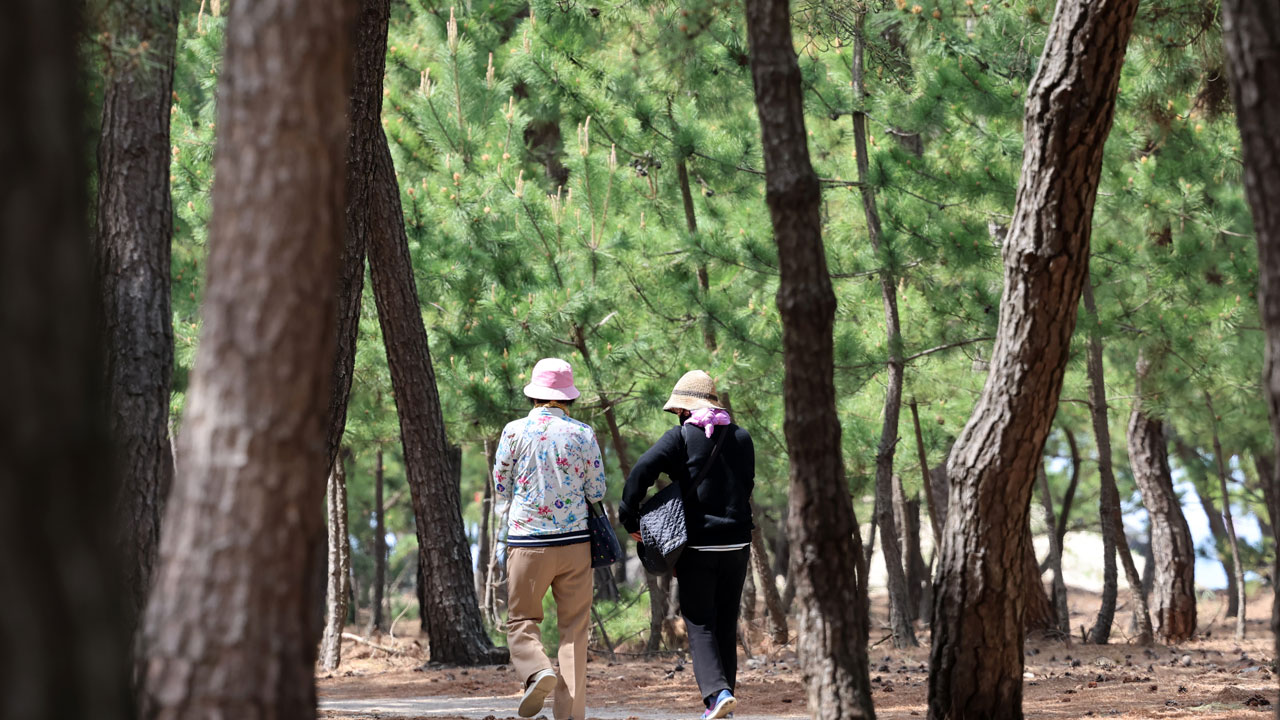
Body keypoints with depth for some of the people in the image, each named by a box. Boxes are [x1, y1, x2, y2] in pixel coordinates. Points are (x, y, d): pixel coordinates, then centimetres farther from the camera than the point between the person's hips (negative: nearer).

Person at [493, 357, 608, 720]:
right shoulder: (583, 434, -2)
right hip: (575, 540, 1)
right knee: (573, 627, 6)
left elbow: (501, 487, 6)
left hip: (527, 540, -1)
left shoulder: (515, 432, -4)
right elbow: (597, 492, 3)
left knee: (521, 619, 11)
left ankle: (536, 671, -17)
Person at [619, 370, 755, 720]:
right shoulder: (741, 438, 8)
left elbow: (642, 469, -19)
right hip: (737, 543, 4)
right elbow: (747, 485, 14)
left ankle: (717, 692, -21)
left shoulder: (681, 437, -7)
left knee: (700, 625, -1)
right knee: (726, 625, 12)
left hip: (697, 544, -4)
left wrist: (630, 518, -10)